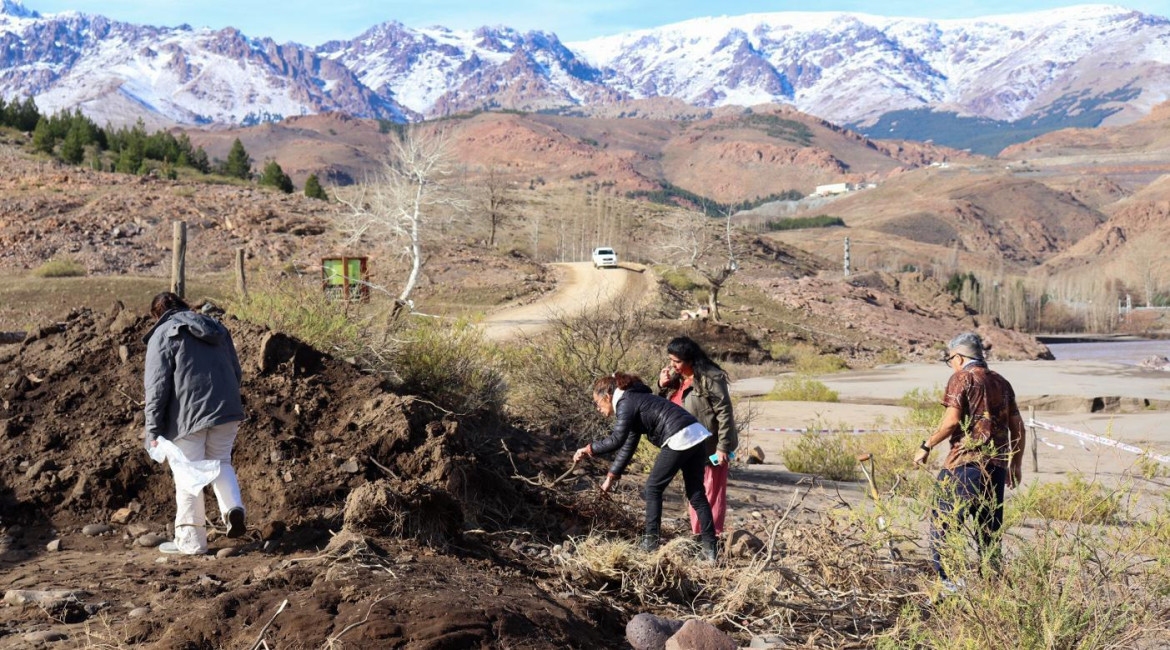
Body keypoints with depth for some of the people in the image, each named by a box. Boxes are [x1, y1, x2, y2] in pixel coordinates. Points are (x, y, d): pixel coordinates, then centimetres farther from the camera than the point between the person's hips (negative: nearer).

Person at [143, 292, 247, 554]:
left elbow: (157, 386, -8)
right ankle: (233, 506, -3)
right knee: (220, 462, 22)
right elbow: (236, 372, 21)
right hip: (227, 411, 6)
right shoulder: (217, 329, 17)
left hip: (188, 416, -5)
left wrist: (154, 431, -5)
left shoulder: (163, 336, -2)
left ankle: (191, 540, 8)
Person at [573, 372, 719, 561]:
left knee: (653, 488, 5)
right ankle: (710, 547, 11)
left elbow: (617, 440, -17)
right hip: (697, 435, 9)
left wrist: (588, 449, -7)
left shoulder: (625, 404, -3)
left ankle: (651, 542, 10)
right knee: (696, 494, 11)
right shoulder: (634, 401, 25)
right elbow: (627, 446, 27)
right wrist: (611, 476, 27)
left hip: (680, 440, -9)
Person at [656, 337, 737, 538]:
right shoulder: (678, 378, 6)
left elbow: (724, 413, -20)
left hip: (712, 446, -9)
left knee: (712, 491, 0)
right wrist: (662, 386, -4)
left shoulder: (710, 378, -20)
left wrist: (723, 446, -21)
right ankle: (697, 535, 26)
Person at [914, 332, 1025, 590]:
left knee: (943, 519, -2)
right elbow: (1017, 426, 18)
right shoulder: (1001, 382, 17)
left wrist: (927, 446, -4)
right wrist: (1016, 464, 25)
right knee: (989, 525, 13)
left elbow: (952, 420, -14)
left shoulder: (961, 378, -3)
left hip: (966, 461, -7)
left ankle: (947, 577, -8)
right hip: (997, 462, 7)